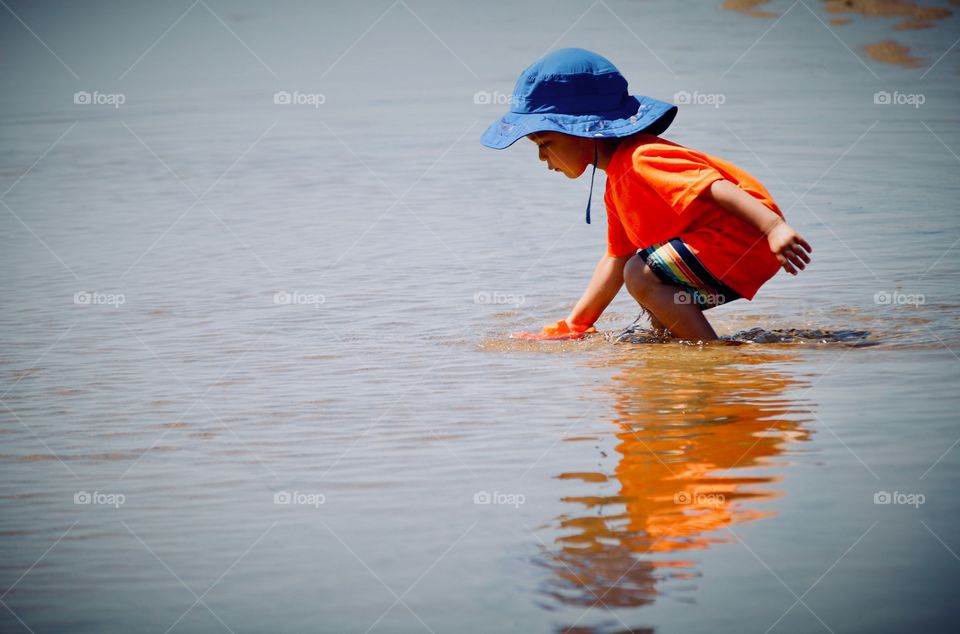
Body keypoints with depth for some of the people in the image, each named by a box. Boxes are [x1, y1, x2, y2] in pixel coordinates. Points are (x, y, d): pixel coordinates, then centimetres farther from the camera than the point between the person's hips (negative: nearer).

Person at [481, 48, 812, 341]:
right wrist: (573, 326, 23)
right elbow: (617, 258, 23)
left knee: (642, 275, -18)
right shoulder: (617, 184, 15)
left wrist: (774, 227, -39)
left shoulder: (641, 160, -19)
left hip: (746, 238, -11)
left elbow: (716, 186, -29)